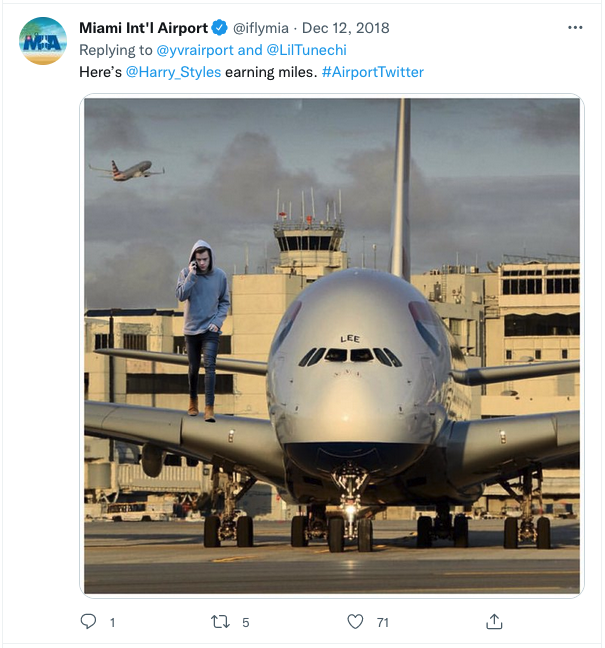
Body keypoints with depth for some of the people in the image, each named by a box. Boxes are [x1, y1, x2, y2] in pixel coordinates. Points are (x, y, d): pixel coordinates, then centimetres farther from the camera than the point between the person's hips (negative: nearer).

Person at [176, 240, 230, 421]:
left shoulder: (220, 275, -1)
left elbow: (225, 302, 7)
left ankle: (209, 408, -19)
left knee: (210, 367, -14)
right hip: (191, 329, 1)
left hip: (210, 331, -1)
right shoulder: (186, 273, -3)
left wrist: (218, 321, -6)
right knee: (193, 368, 12)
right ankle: (193, 400, 34)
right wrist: (191, 276, -22)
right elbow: (181, 295, -15)